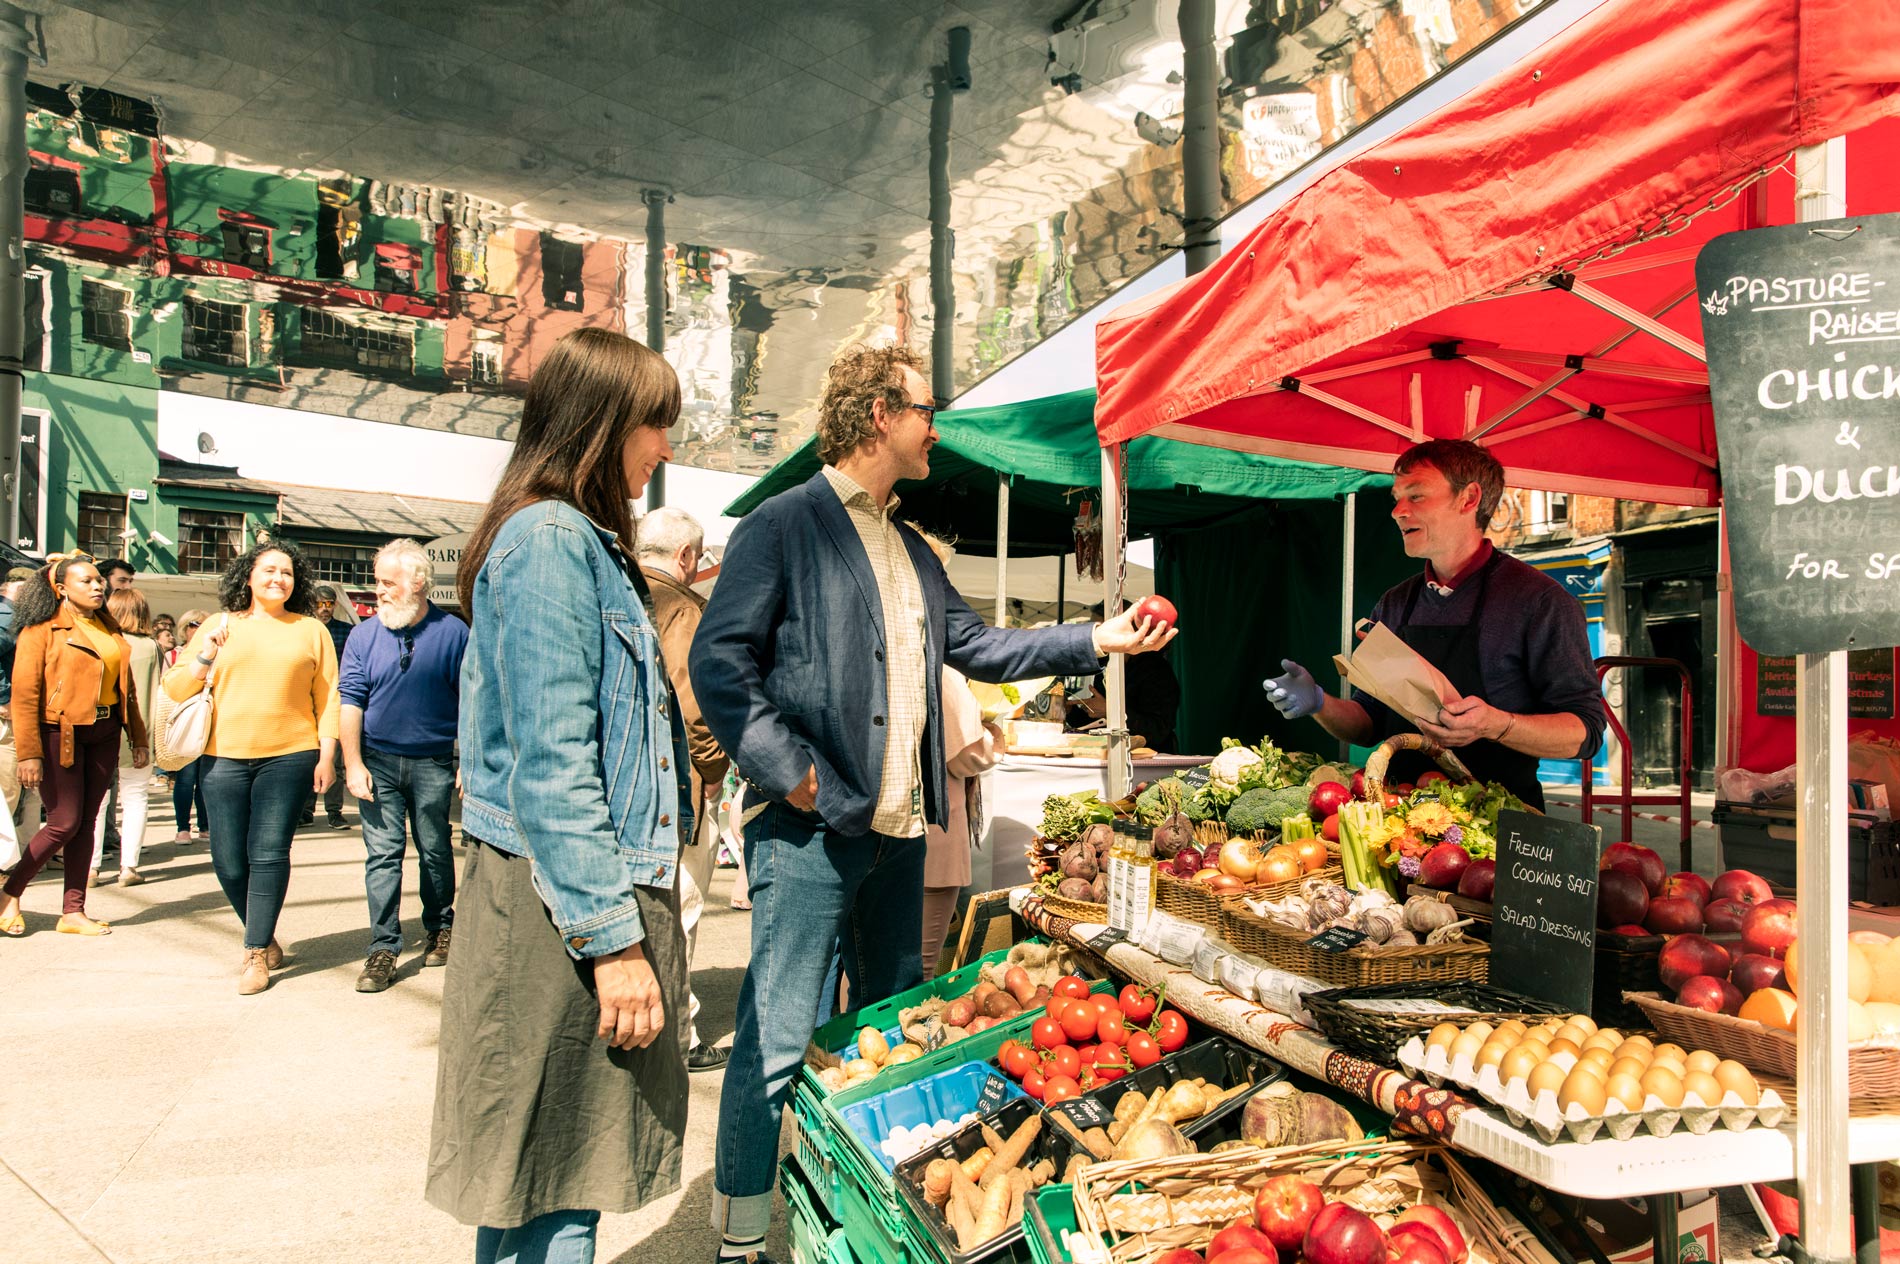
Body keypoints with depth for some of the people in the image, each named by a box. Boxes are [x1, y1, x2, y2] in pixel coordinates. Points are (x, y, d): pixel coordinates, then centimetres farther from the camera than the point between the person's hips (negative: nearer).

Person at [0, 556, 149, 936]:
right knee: (65, 823, -3)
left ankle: (73, 911, 14)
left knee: (85, 822, 8)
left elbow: (126, 686, 16)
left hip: (104, 734, 6)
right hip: (60, 733, -6)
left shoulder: (108, 628, 12)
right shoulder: (42, 629, -7)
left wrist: (138, 737, 13)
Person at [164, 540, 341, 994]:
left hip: (288, 756, -2)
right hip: (224, 757, 2)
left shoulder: (311, 630, 7)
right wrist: (204, 656, -8)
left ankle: (256, 954, 5)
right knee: (228, 858, 3)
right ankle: (264, 936, 24)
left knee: (269, 854, -5)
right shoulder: (218, 625, 11)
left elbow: (328, 697, 4)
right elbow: (174, 688, 10)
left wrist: (326, 756, -3)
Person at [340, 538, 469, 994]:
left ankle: (439, 929, 28)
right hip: (378, 761, 1)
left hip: (433, 763, -1)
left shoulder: (452, 632, -4)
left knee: (435, 851, 10)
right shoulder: (364, 635, 2)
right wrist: (353, 764, -6)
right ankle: (383, 948, 6)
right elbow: (350, 701, 0)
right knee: (382, 853, 0)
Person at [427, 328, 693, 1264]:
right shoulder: (549, 540, -14)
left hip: (606, 883, 10)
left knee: (571, 1176, 18)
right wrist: (613, 938, -20)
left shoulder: (584, 543, 18)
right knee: (548, 1188, 3)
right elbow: (551, 762, -20)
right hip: (562, 905, -10)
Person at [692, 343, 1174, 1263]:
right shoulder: (784, 525, -7)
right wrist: (790, 772, -18)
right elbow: (719, 661, -13)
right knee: (778, 1041, -2)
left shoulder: (910, 548, 18)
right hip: (813, 827, -8)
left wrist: (1098, 640, 15)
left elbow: (977, 646, 20)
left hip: (898, 827, 8)